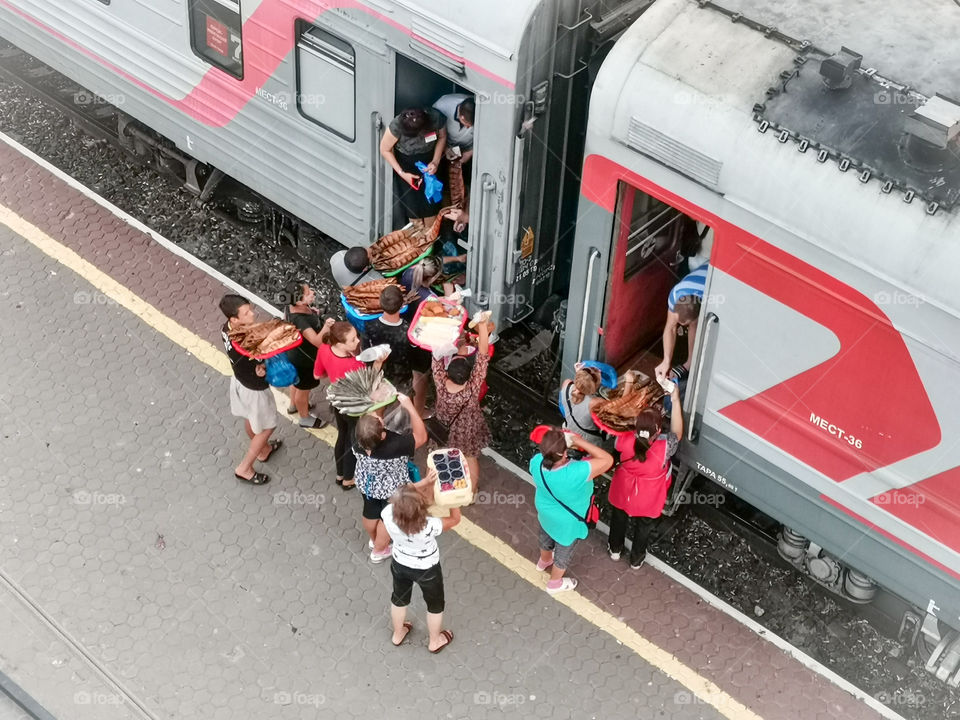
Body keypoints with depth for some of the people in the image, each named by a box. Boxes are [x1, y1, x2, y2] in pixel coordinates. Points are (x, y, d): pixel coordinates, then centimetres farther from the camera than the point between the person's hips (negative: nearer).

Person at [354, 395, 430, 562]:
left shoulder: (359, 442, -30)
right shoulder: (395, 446, -45)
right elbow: (421, 437, -31)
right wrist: (409, 407, -39)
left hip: (367, 484, 4)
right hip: (391, 490, -4)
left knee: (370, 513, 31)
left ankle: (374, 540, 60)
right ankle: (379, 550, 49)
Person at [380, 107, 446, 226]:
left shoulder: (435, 118, -28)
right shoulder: (397, 125, -33)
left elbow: (442, 137, -4)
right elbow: (385, 150, -16)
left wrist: (436, 161, -16)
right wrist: (402, 173, -21)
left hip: (428, 161, 2)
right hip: (406, 164, -2)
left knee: (431, 201, 3)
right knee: (412, 203, -1)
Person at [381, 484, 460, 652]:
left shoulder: (388, 515, -34)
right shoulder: (428, 527, -42)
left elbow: (399, 503, -10)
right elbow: (455, 519, -23)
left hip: (400, 565, 3)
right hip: (426, 570, -3)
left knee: (399, 598, 33)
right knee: (435, 604, 28)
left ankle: (398, 634, 58)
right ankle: (435, 641, 51)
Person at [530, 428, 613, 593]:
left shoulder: (536, 462, -30)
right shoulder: (576, 473, -47)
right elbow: (608, 460, -40)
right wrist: (579, 441, -40)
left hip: (545, 511, 4)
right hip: (567, 522, -4)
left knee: (547, 537, 36)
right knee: (564, 549, 26)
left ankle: (544, 561, 66)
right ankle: (555, 583, 52)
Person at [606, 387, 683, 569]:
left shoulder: (625, 440, -35)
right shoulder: (664, 448, -41)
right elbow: (677, 432, -23)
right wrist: (675, 400, -27)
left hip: (622, 495, 1)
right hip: (648, 502, -1)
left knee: (619, 519, 33)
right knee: (643, 527, 29)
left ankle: (615, 549, 59)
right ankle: (636, 559, 54)